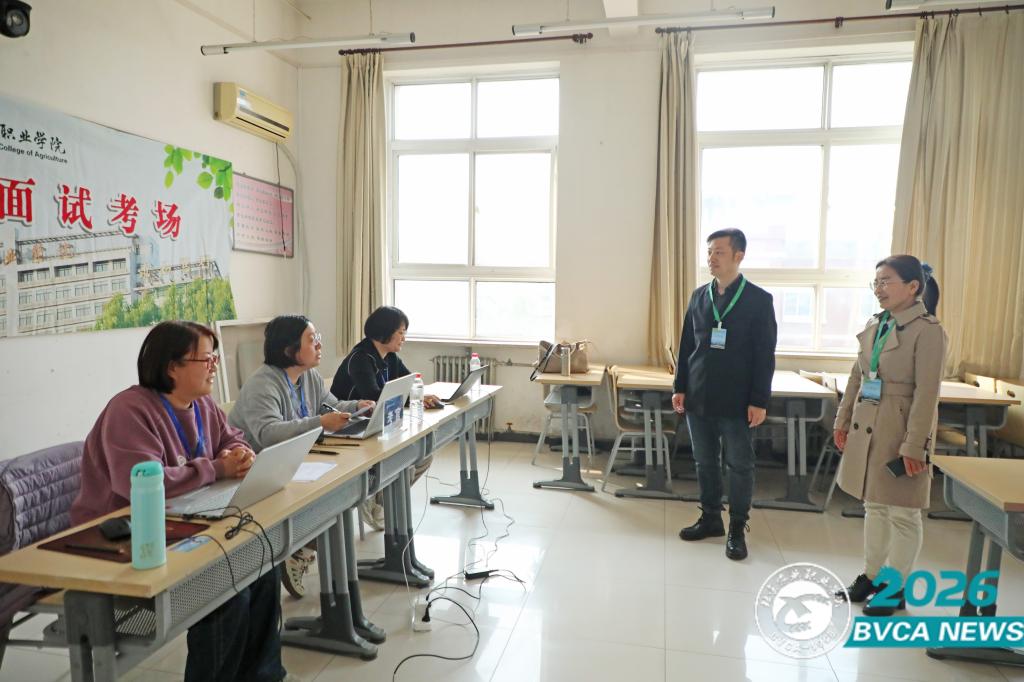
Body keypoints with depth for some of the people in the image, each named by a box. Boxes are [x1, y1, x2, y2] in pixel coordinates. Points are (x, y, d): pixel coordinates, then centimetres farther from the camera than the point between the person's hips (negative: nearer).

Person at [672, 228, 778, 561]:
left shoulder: (759, 299, -5)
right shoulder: (699, 295, 7)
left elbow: (765, 355, -7)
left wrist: (759, 401, -11)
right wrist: (680, 387, 6)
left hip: (736, 401, -4)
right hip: (698, 397, 4)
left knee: (740, 466, 6)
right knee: (705, 463, 13)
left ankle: (737, 529, 20)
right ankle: (710, 519, 28)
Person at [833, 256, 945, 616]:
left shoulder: (927, 330, -13)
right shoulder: (874, 326, 8)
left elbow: (927, 393, -17)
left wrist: (914, 445, -18)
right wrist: (842, 421, 14)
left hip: (900, 432, -7)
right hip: (866, 428, 7)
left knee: (902, 513, 6)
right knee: (873, 506, 17)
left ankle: (895, 589, 21)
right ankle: (871, 576, 31)